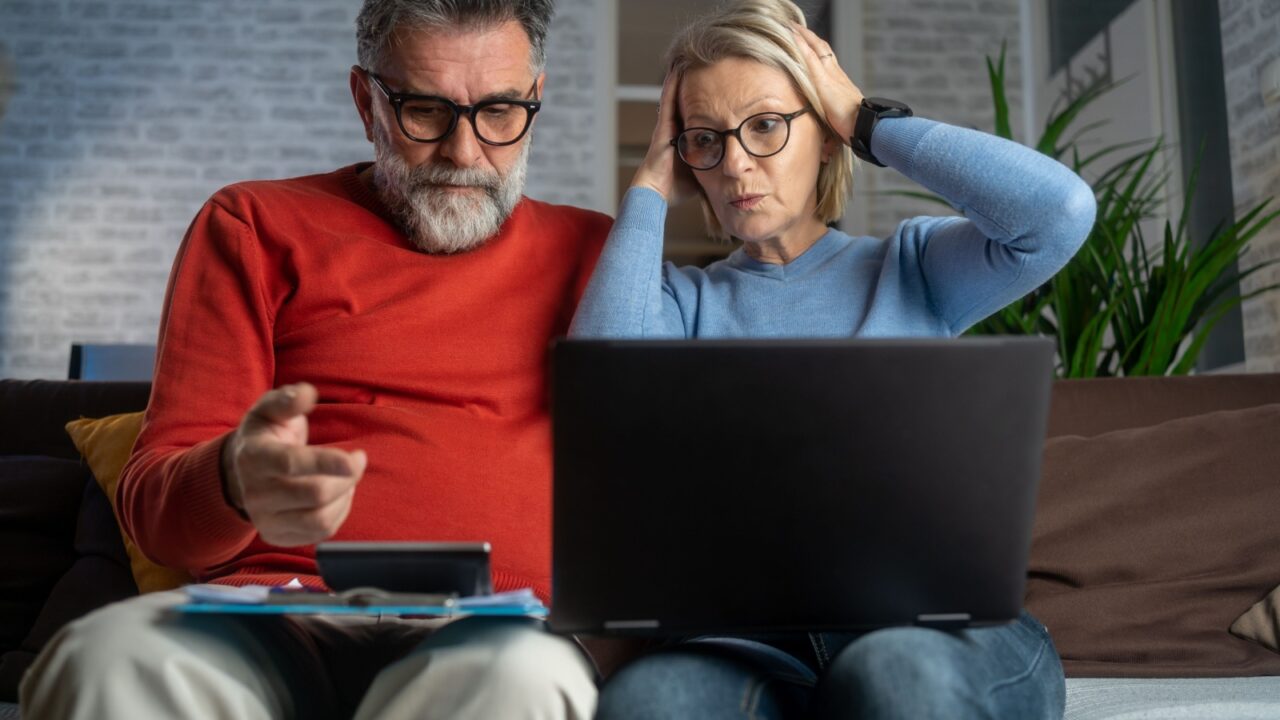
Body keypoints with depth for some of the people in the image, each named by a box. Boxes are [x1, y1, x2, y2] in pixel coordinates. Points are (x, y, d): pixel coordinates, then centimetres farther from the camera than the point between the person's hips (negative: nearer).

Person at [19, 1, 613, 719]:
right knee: (109, 659, -33)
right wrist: (236, 481, -18)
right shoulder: (257, 227, 16)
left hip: (503, 632, 0)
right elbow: (153, 501, 7)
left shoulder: (592, 252, 18)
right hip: (279, 623, 1)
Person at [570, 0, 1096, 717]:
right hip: (756, 638, 2)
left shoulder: (910, 268, 14)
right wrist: (650, 191, 7)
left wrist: (869, 120, 6)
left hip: (947, 624, -1)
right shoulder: (685, 299, 16)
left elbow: (1063, 208, -4)